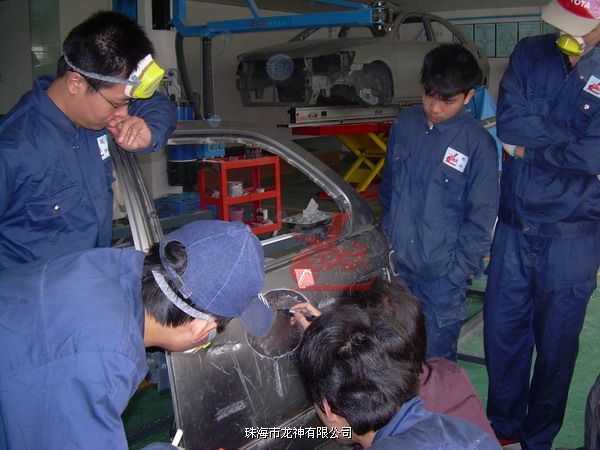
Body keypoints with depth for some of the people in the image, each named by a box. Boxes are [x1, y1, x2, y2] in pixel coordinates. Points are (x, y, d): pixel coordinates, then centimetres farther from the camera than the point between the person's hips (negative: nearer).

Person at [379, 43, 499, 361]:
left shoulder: (478, 145, -13)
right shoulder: (405, 124, 1)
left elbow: (480, 219, -8)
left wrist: (458, 273, -10)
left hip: (440, 277, -4)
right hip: (396, 266, 4)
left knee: (435, 359, 8)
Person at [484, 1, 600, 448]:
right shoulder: (530, 53, 0)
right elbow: (509, 122, -10)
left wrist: (531, 143, -12)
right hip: (515, 222, 3)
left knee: (556, 343, 10)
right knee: (501, 330, 13)